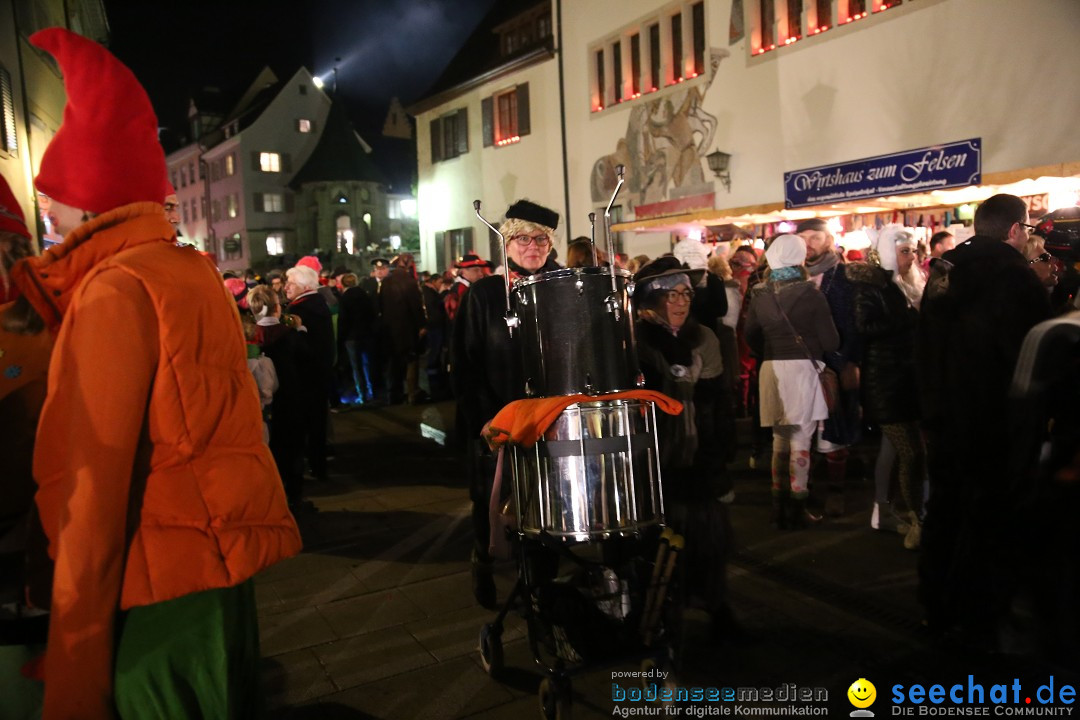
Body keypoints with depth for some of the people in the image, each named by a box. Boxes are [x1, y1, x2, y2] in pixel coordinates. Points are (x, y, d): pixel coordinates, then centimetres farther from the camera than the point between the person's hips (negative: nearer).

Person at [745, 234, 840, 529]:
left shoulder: (759, 294, 1)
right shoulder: (810, 294, -10)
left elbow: (751, 335, 7)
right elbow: (831, 342, -9)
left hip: (771, 369, 5)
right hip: (802, 368, -4)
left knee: (780, 438, 17)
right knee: (801, 438, 3)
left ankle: (779, 503, 24)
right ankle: (797, 502, 6)